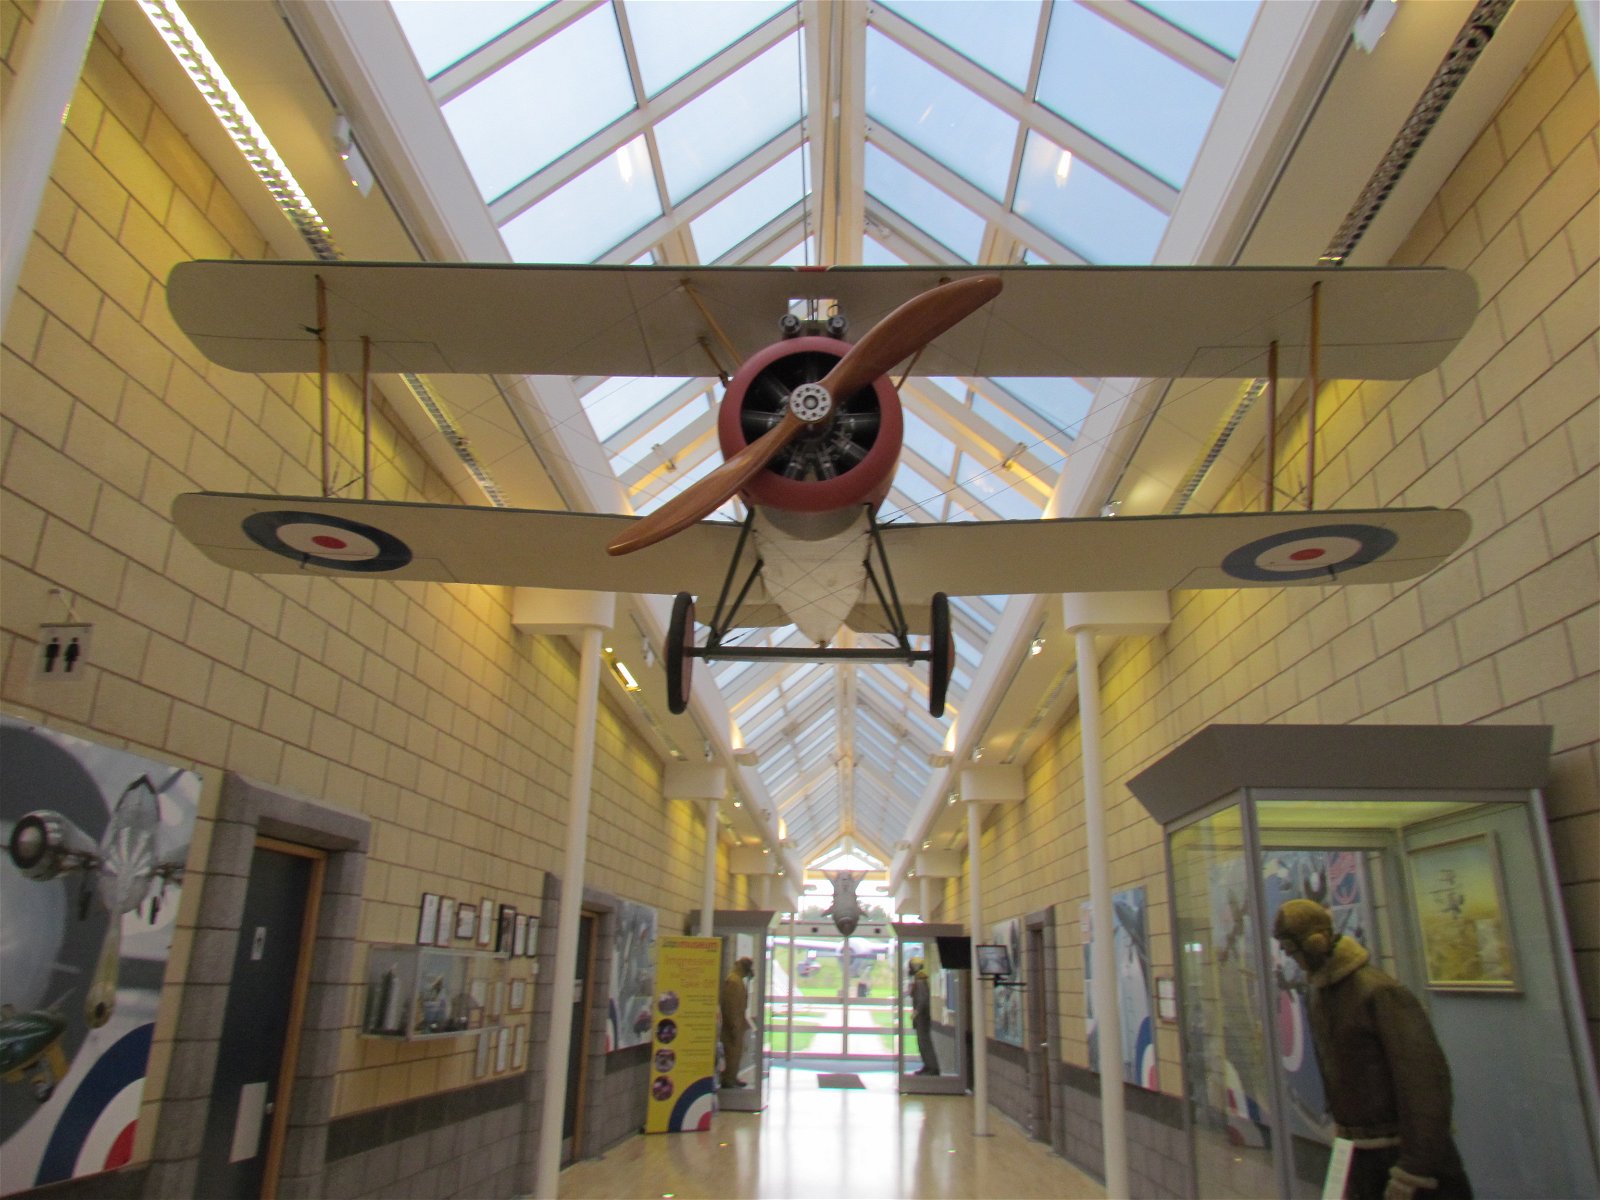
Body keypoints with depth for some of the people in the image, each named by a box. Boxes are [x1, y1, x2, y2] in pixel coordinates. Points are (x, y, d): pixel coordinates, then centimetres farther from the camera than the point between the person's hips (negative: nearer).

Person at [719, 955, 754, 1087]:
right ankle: (728, 1080, 1)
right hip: (733, 1025, -10)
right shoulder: (734, 981, -19)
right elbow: (732, 1006, -23)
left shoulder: (737, 980, 14)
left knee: (736, 1052, 17)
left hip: (737, 1023, 10)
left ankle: (732, 1078, 25)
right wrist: (735, 1026, -23)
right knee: (733, 1052, -5)